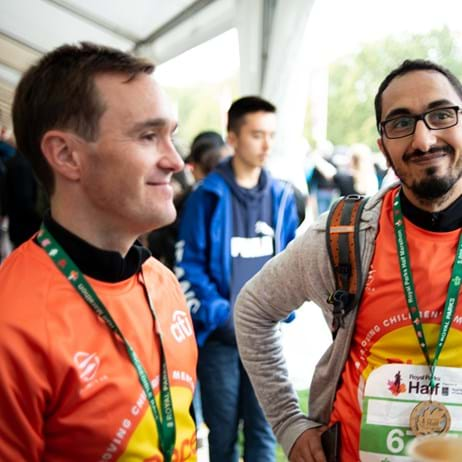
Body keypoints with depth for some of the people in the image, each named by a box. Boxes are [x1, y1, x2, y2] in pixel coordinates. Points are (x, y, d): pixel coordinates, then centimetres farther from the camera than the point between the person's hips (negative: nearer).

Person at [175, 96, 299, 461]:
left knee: (263, 430, 7)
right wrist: (220, 315, -13)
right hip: (219, 333, -2)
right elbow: (188, 265, -7)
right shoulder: (208, 196, -6)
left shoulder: (282, 196, 5)